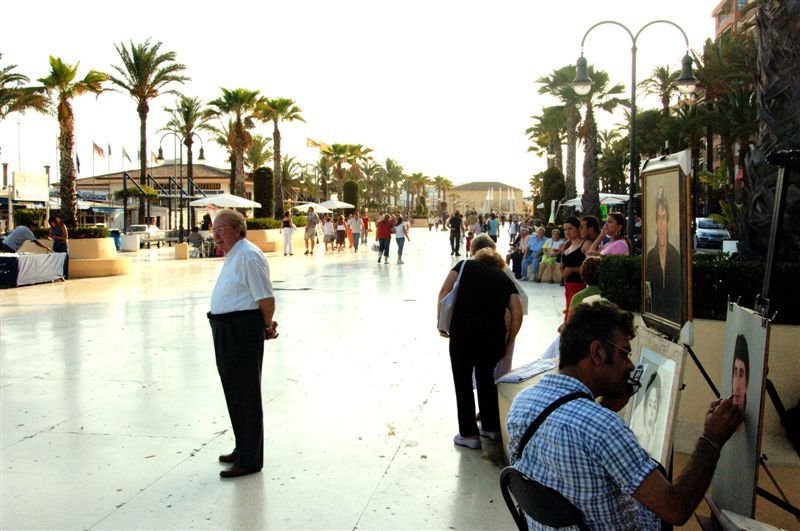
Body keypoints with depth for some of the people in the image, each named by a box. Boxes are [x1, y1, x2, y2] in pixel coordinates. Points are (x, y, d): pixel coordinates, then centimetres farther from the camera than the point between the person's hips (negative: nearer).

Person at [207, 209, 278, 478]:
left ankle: (249, 459, 10)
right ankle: (243, 449, 34)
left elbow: (266, 298, -20)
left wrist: (267, 326, -6)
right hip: (226, 330, 10)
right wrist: (266, 326, 16)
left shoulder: (248, 256, -17)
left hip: (243, 330, -10)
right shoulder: (232, 256, 16)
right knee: (234, 392, 19)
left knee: (245, 394, -1)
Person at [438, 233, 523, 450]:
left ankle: (469, 434, 16)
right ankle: (492, 427, 33)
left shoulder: (466, 265, 13)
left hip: (463, 331, -3)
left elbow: (444, 292, -1)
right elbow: (518, 314, 5)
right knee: (486, 378, 23)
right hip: (493, 335, 3)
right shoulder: (505, 278, 18)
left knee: (463, 381, 11)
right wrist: (509, 343, 13)